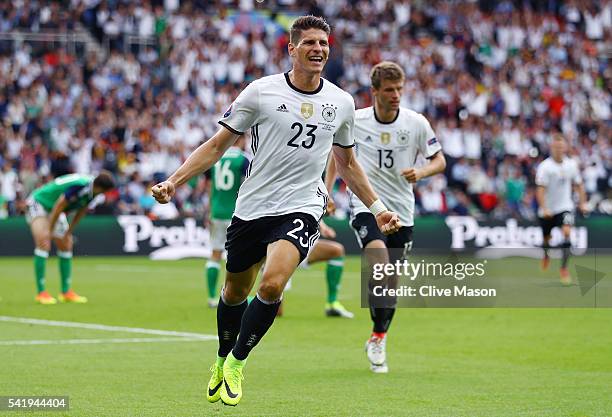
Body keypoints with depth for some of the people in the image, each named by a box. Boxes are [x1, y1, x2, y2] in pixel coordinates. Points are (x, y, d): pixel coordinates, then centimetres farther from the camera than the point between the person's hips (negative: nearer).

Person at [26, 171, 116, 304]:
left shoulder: (92, 190, -9)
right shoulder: (77, 187, -36)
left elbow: (81, 211, 5)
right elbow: (57, 209, -29)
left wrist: (68, 232, 6)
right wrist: (49, 232, -21)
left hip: (52, 211, 9)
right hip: (38, 204, -9)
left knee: (66, 247, 7)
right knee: (44, 245, -21)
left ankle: (66, 292, 13)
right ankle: (41, 293, -19)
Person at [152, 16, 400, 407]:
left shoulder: (342, 103, 6)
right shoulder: (261, 91, -3)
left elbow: (347, 163, 21)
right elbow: (217, 145, 1)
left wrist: (378, 208, 18)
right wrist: (173, 180, -9)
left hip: (302, 208, 0)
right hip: (252, 208, 0)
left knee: (272, 284, -23)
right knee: (235, 292, 12)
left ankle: (237, 363, -2)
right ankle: (222, 360, 41)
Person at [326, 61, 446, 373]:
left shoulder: (416, 123, -5)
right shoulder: (354, 121, -5)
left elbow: (440, 160, 4)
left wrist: (421, 172, -17)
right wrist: (327, 190, 4)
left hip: (402, 212, 2)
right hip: (366, 206, -2)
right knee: (379, 260, -27)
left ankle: (377, 341, 25)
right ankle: (378, 337, -16)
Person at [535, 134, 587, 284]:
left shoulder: (572, 165, 0)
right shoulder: (545, 166, -14)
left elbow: (578, 185, 13)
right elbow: (540, 189, -19)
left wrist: (583, 203, 6)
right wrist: (544, 208, -28)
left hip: (565, 207, 1)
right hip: (548, 210, -1)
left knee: (567, 232, -22)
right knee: (546, 238, 13)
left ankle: (564, 269, -17)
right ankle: (546, 256, 50)